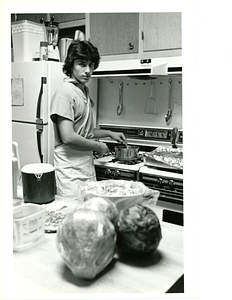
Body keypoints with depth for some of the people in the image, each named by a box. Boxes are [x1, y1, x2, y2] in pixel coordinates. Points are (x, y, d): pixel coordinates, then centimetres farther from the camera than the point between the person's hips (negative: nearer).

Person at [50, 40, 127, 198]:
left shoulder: (85, 91, 14)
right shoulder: (65, 93, -16)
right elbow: (68, 137, -23)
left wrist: (109, 133, 20)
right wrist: (98, 146, -11)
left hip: (88, 167, 9)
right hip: (71, 172, -9)